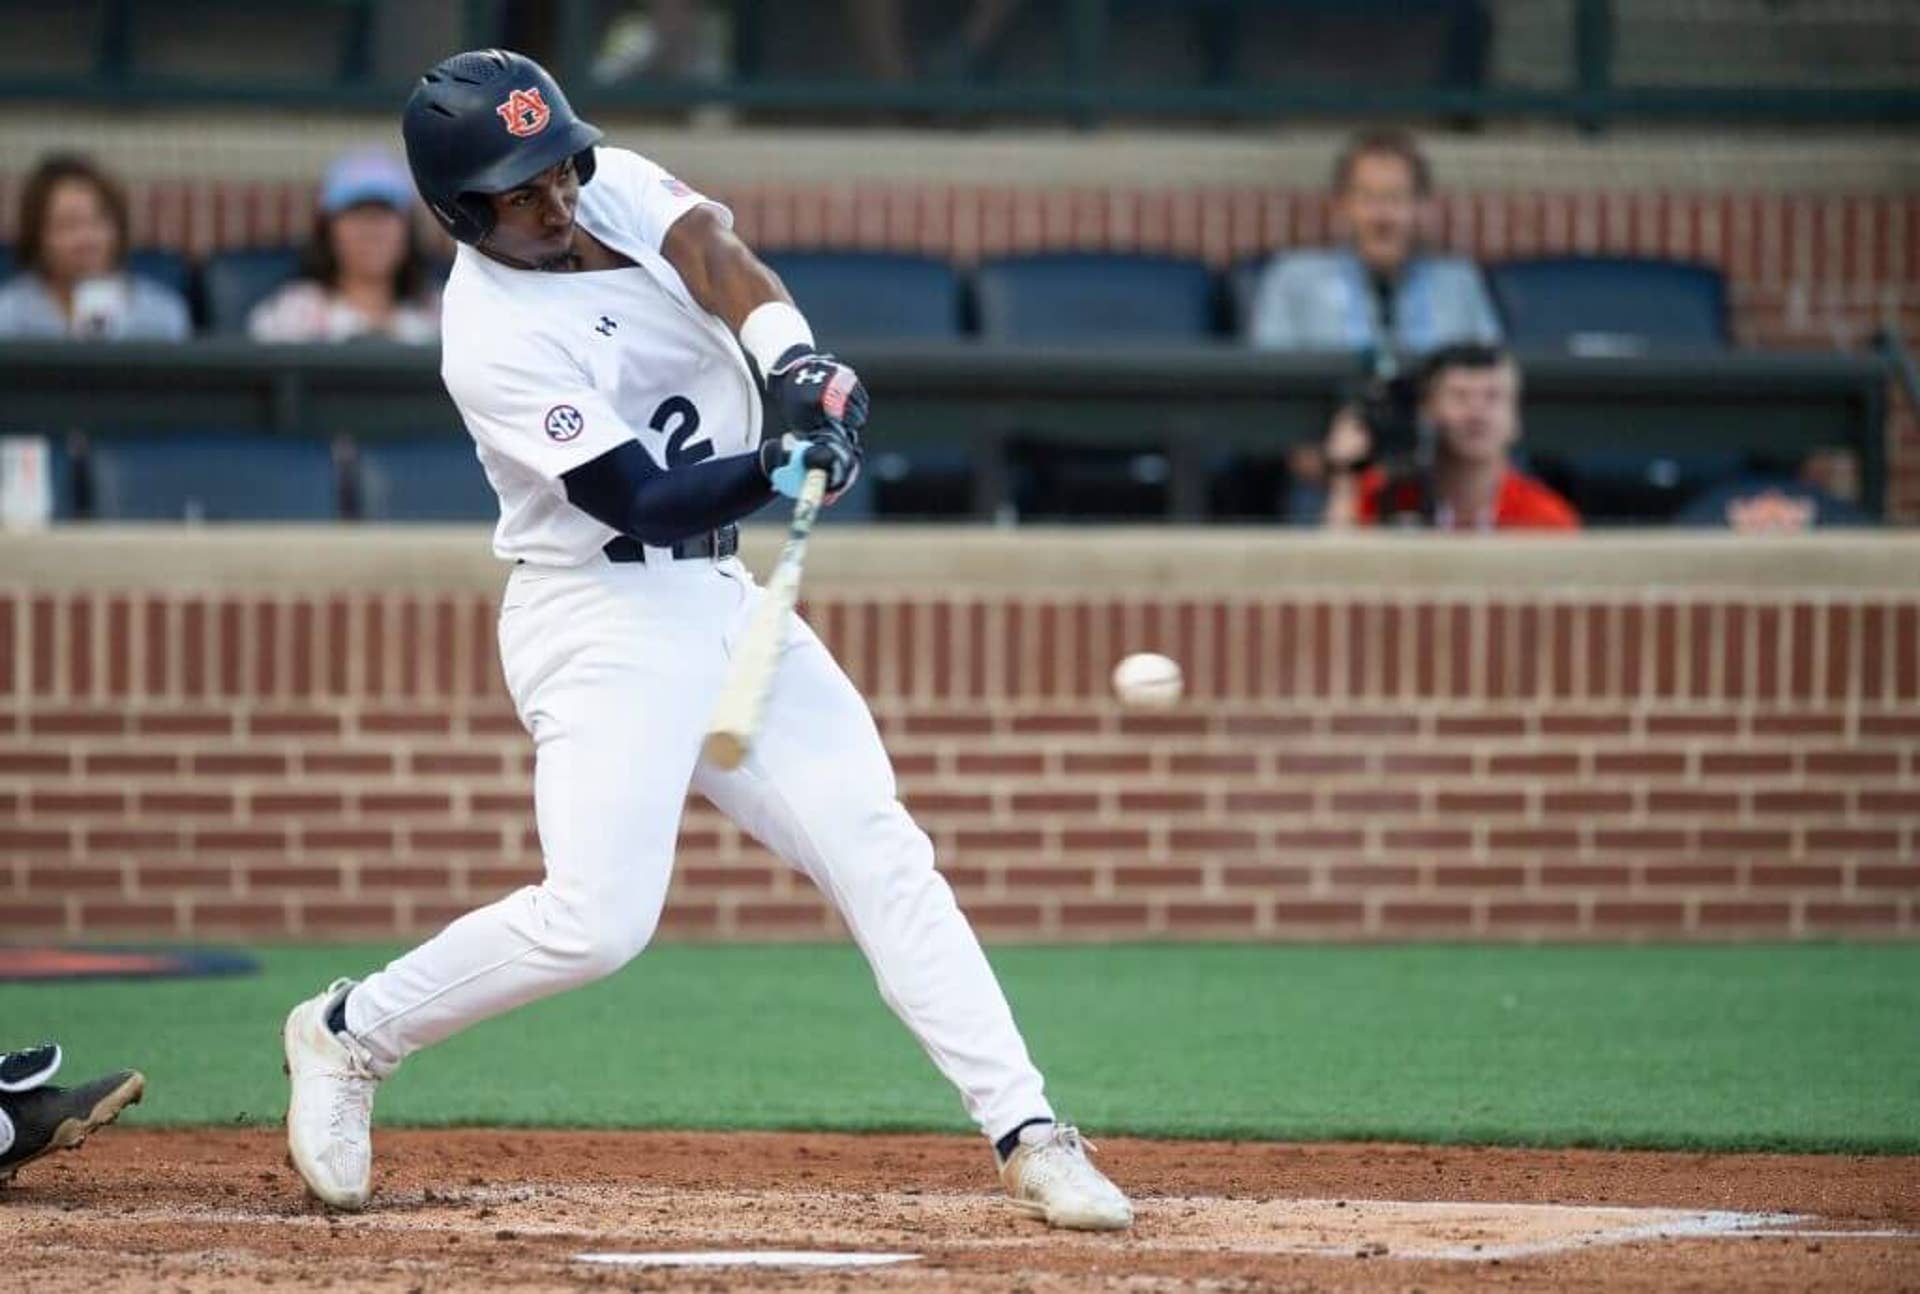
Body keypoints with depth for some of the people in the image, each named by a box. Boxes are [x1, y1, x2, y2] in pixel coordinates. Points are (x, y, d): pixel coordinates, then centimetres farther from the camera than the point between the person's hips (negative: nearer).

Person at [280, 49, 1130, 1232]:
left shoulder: (614, 188, 1)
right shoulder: (495, 344, -19)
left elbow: (715, 253, -17)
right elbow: (644, 503, -22)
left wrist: (793, 360, -35)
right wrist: (777, 468, -39)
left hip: (724, 600, 7)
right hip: (602, 622, -7)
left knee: (882, 855, -1)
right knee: (598, 917, -18)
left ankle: (1028, 1134, -3)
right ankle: (347, 1037, 4)